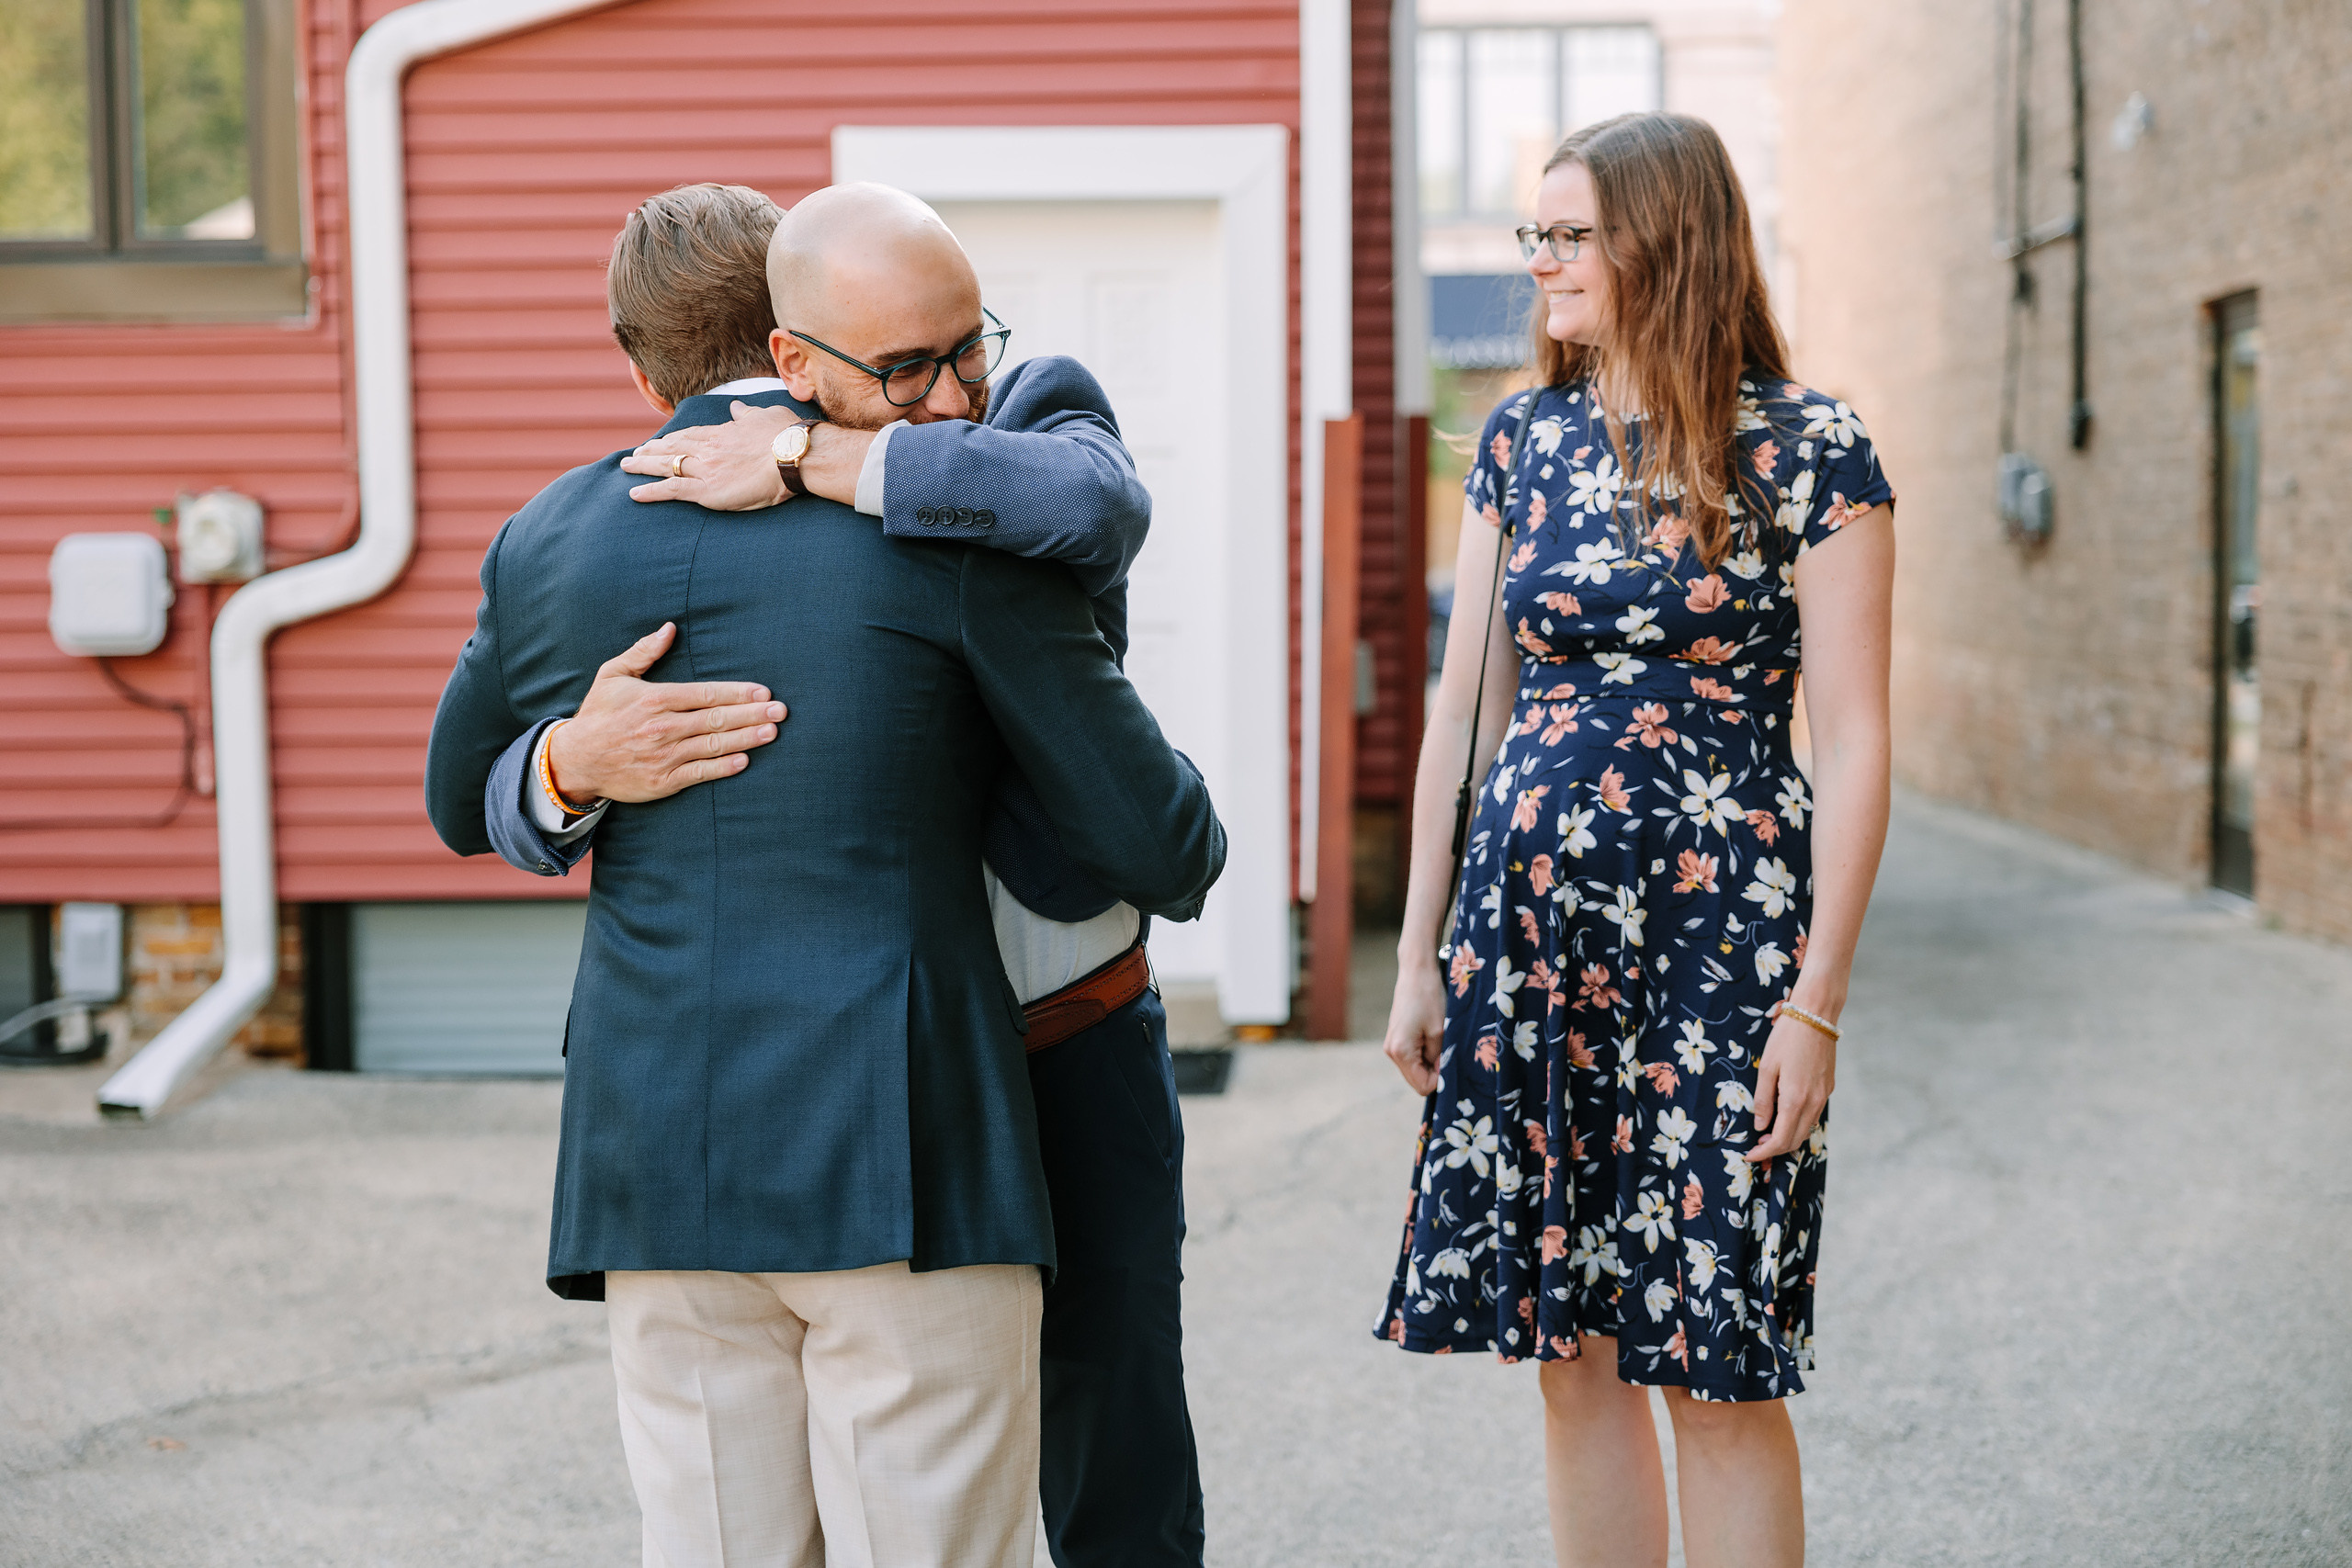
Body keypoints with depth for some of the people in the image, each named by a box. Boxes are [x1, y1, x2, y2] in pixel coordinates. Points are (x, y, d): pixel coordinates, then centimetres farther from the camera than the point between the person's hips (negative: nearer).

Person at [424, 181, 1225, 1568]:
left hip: (657, 1174, 5)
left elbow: (464, 809, 29)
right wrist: (1188, 841, 24)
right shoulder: (960, 528, -4)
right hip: (907, 1166, -4)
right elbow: (1166, 852, 1)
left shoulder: (548, 543, 11)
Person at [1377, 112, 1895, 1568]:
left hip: (1716, 931, -4)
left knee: (1718, 1366, 1)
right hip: (1528, 920, 5)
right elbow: (1465, 704, 11)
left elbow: (1854, 740, -7)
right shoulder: (1523, 436, 9)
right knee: (1572, 1350, 9)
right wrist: (1421, 954, 9)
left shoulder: (1809, 450, -5)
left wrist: (1817, 1000, -12)